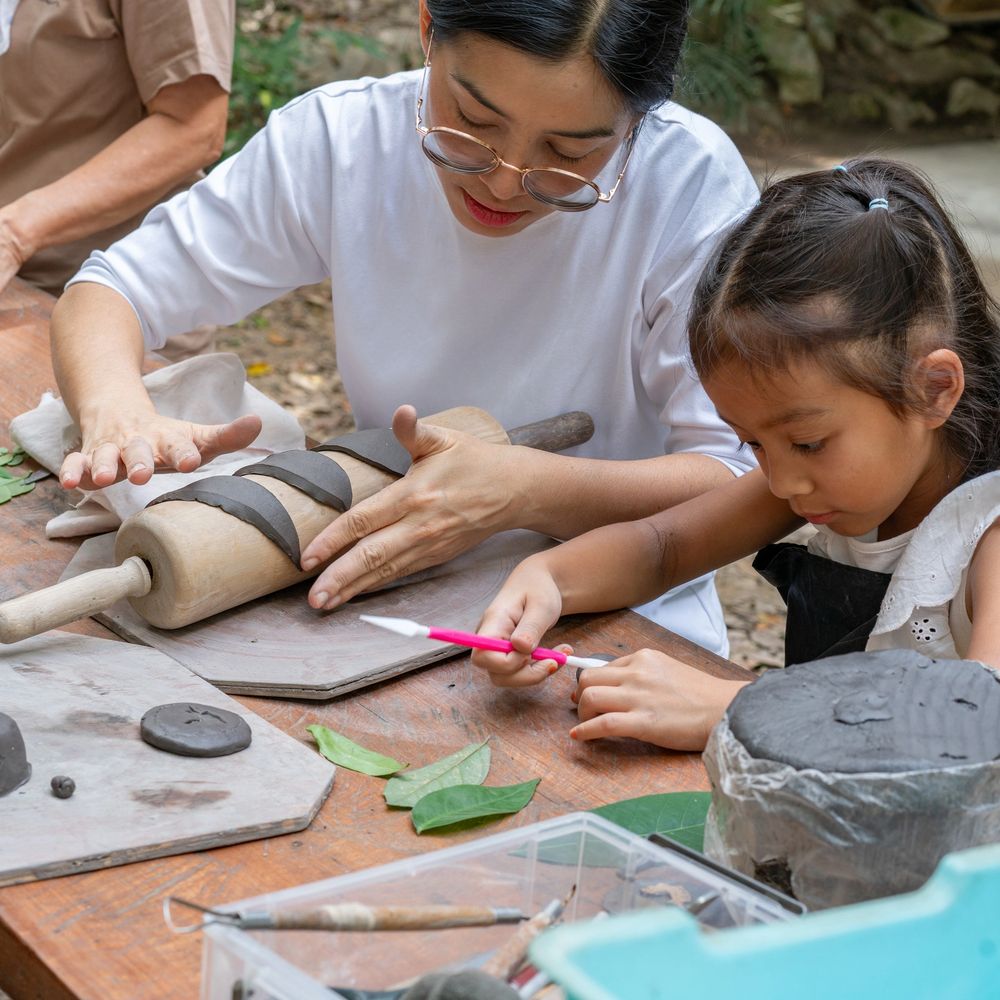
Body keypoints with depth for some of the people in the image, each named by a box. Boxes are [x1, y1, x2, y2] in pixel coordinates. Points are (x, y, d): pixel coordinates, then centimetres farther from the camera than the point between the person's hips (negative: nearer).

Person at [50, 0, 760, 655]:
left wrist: (529, 490, -33)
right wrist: (118, 417, -25)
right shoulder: (343, 138, -10)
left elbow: (737, 481, -16)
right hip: (391, 578, 3)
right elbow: (112, 290, -2)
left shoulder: (695, 184, -17)